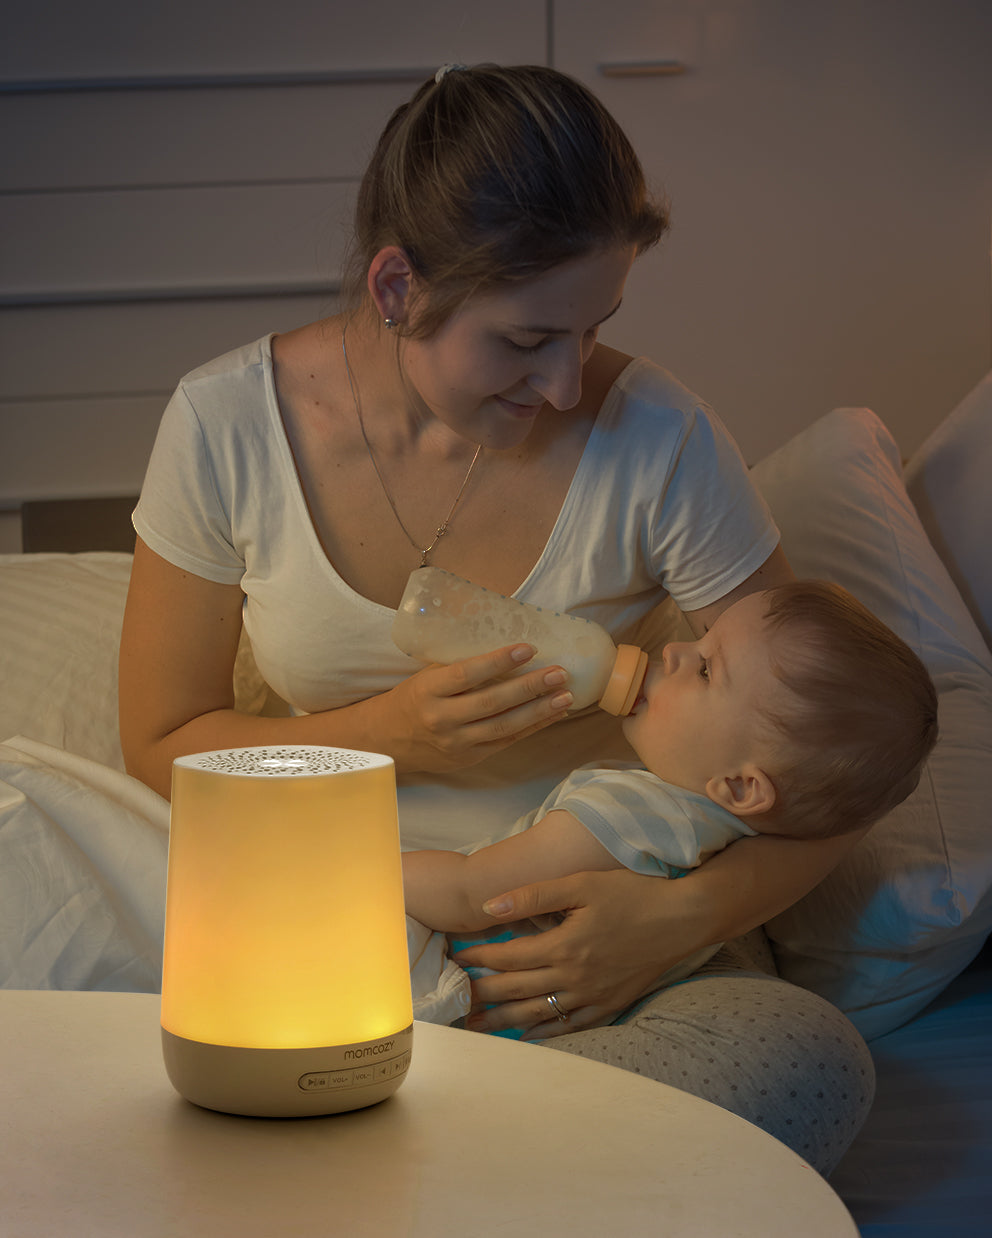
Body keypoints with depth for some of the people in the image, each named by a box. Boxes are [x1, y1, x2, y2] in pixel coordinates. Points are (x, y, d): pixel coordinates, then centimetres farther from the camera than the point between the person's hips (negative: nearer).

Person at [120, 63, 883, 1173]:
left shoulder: (656, 439, -11)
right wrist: (392, 738, -16)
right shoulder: (226, 424, -7)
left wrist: (689, 916, -24)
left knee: (811, 1062, -35)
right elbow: (161, 745, 3)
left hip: (602, 928, 1)